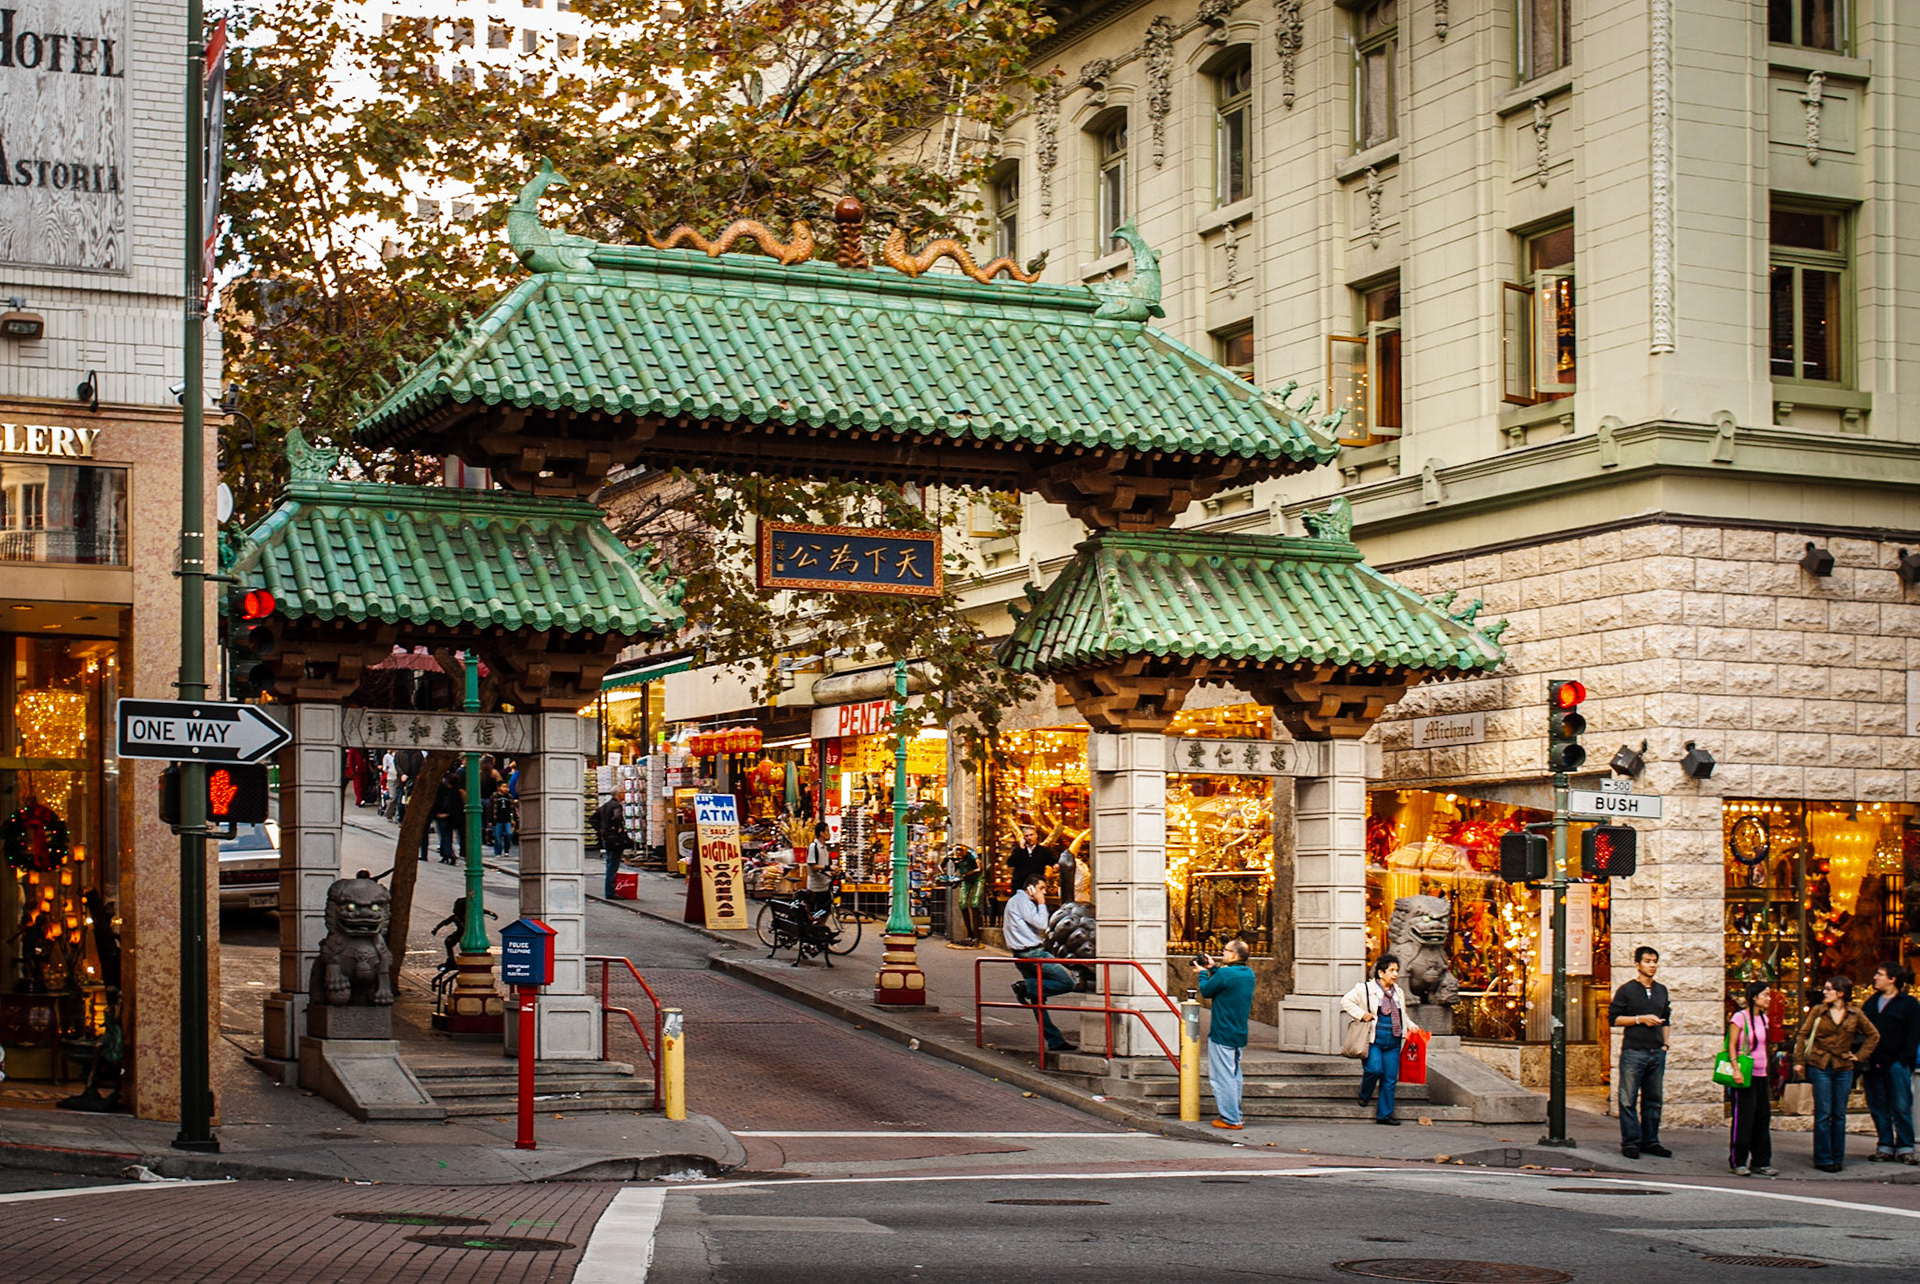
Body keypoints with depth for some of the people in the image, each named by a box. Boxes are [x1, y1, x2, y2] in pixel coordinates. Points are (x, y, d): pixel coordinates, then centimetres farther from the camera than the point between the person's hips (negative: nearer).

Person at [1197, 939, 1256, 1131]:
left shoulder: (1225, 974, -18)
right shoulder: (1249, 974, 6)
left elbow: (1206, 991, -5)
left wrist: (1203, 972, 11)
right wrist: (1213, 969, 19)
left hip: (1222, 1034, -8)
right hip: (1240, 1034, 8)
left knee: (1223, 1077, -3)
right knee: (1234, 1074, 19)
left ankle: (1230, 1119, -4)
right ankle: (1236, 1115, 24)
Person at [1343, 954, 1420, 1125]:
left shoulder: (1399, 993, 17)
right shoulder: (1365, 989, -2)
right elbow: (1346, 1001, -2)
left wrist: (1411, 1026, 12)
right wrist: (1362, 1014, -13)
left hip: (1393, 1043, 5)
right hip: (1373, 1040, -5)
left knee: (1390, 1079, 2)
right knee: (1375, 1069, -23)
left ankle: (1385, 1114, 11)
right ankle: (1364, 1096, 9)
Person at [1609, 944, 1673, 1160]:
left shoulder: (1661, 991, 16)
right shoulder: (1626, 990, -1)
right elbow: (1613, 1018, -4)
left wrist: (1665, 1043, 12)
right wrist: (1641, 1019, -12)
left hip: (1657, 1052, 5)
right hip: (1633, 1051, -5)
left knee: (1654, 1099, 8)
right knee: (1628, 1099, -5)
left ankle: (1650, 1141, 15)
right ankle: (1630, 1142, -1)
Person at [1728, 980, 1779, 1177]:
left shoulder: (1763, 1019, 13)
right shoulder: (1740, 1017, -9)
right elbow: (1731, 1045, -12)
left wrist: (1765, 1069, 17)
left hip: (1761, 1074, 7)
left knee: (1763, 1117, 7)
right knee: (1743, 1118, -5)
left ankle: (1760, 1162, 14)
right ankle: (1738, 1162, 2)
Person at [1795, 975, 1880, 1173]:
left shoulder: (1855, 1014, 2)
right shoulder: (1818, 1012, 0)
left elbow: (1873, 1036, 13)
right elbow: (1802, 1035, 5)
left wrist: (1859, 1056, 6)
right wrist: (1800, 1060, -1)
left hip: (1844, 1069, 2)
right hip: (1820, 1068, -1)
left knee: (1839, 1115, 7)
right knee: (1823, 1114, -3)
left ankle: (1837, 1158, 15)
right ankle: (1823, 1159, 3)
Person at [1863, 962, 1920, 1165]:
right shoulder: (1871, 1003, 17)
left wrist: (1903, 1060, -13)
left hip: (1896, 1065, -5)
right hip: (1874, 1064, 5)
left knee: (1901, 1108, -4)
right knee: (1879, 1109, 5)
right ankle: (1884, 1147, 10)